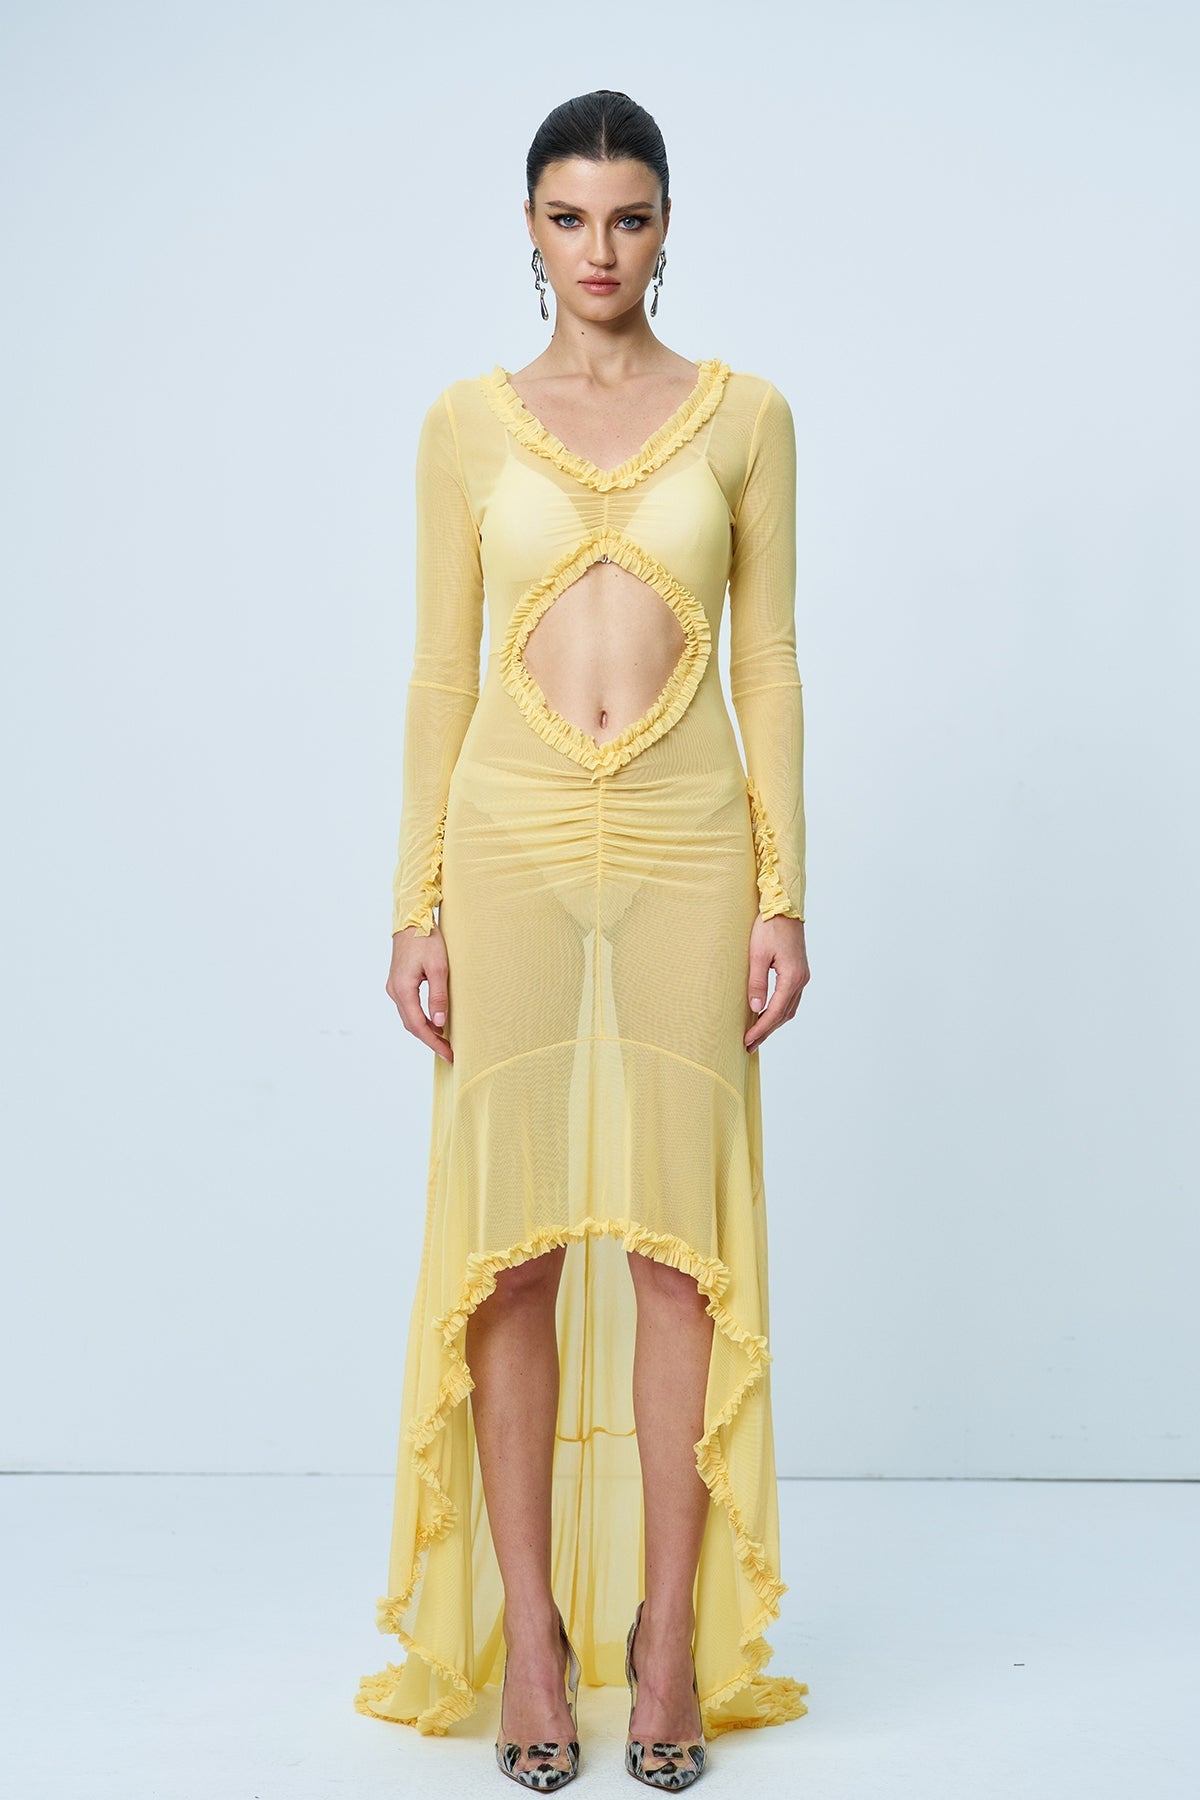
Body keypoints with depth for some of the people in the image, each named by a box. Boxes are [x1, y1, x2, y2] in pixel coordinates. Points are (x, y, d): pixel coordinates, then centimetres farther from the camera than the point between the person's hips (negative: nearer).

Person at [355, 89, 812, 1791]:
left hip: (687, 848, 0)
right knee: (513, 1232, 1)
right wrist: (416, 905, 0)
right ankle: (529, 1625, 14)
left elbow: (769, 664, 6)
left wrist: (783, 893, -2)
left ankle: (674, 1632, 14)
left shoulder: (744, 414, 8)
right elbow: (439, 673, 7)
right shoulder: (468, 423, 8)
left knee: (682, 1230, 1)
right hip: (512, 840, 0)